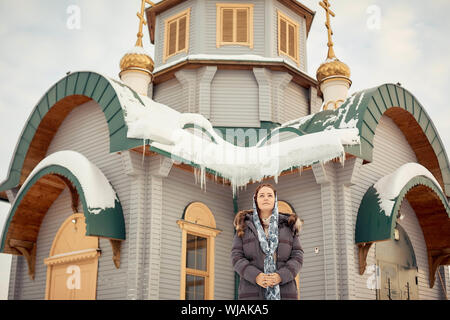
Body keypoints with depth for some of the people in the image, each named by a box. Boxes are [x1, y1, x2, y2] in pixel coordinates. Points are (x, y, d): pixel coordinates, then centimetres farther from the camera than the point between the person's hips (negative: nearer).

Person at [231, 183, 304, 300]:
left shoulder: (288, 225, 13)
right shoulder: (245, 225, 12)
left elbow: (297, 257, 6)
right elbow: (236, 257, 4)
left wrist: (281, 276, -12)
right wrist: (256, 276, -13)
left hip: (283, 292, 1)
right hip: (252, 293, -1)